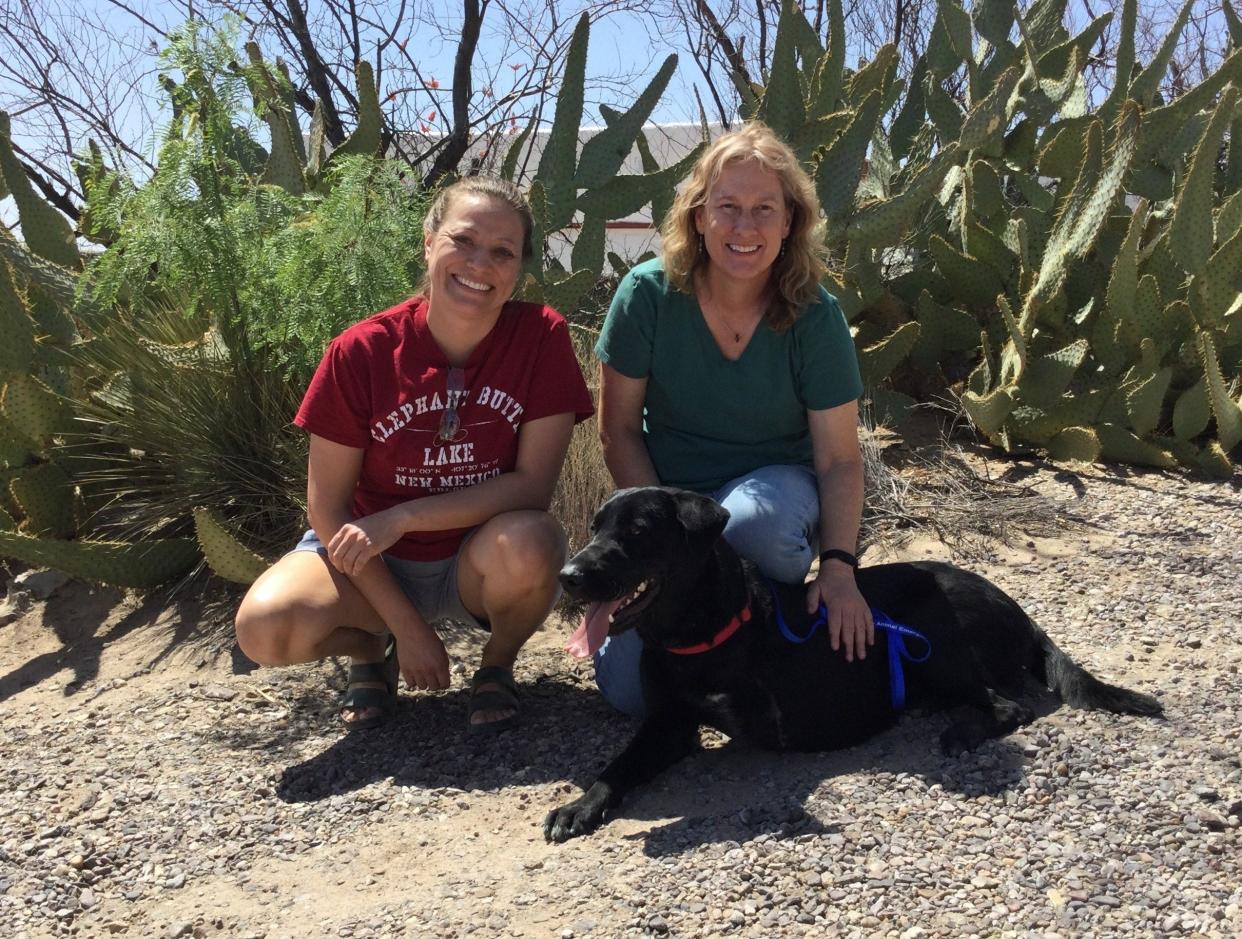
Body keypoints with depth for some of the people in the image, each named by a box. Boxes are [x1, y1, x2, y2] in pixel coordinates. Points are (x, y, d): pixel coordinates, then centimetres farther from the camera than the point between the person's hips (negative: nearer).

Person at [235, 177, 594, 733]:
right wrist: (406, 625, -13)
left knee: (529, 545, -35)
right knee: (266, 627, -27)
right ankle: (373, 650, 9)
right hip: (374, 564, 0)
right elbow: (327, 506, -10)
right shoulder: (361, 352, -15)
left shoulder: (541, 336, -15)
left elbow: (533, 484, -18)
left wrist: (401, 518, -24)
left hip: (479, 562, 0)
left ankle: (497, 665, 0)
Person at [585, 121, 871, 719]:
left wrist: (838, 564, -26)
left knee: (756, 520, -40)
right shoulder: (648, 295, -13)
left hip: (777, 485, 0)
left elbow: (840, 459, -12)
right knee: (630, 687, -17)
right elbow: (619, 430, -6)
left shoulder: (815, 317, -13)